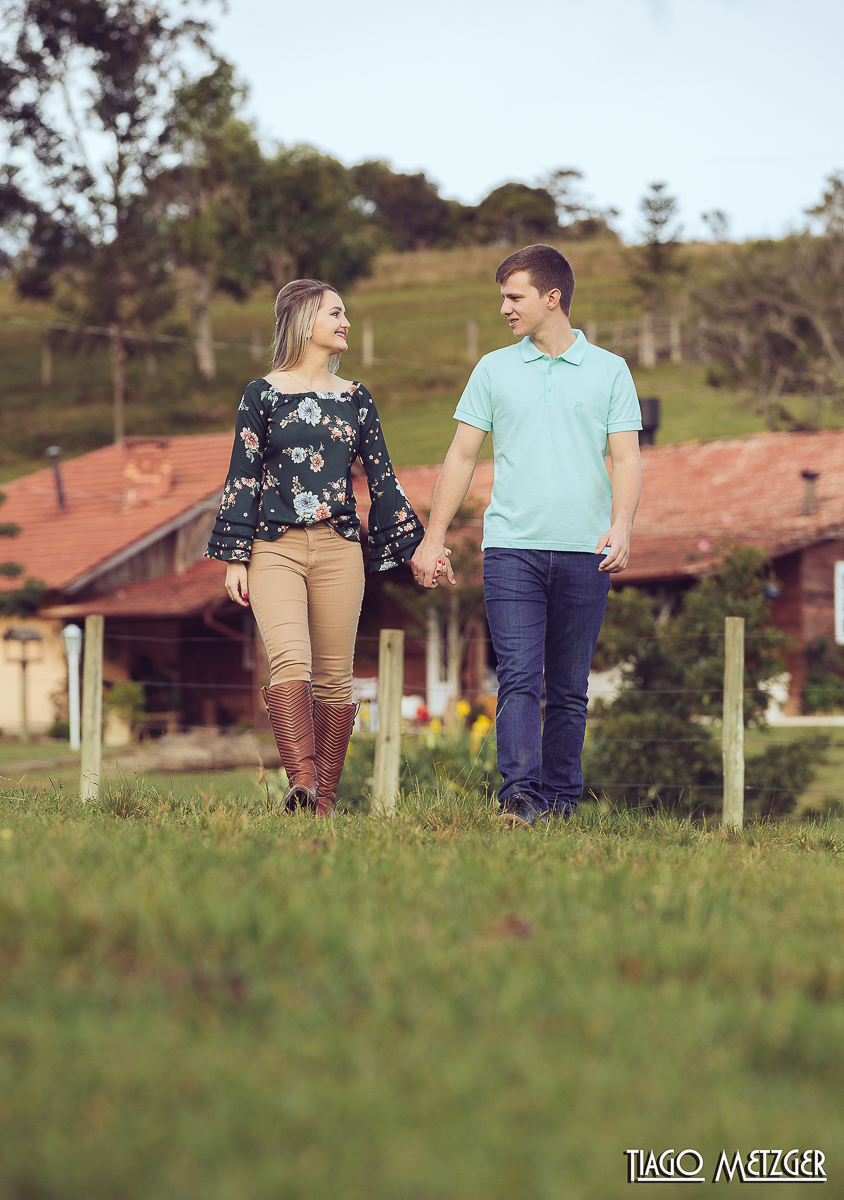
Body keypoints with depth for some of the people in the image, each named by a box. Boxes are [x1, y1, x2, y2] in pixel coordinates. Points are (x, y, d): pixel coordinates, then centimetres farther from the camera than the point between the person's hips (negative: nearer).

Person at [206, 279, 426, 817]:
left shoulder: (355, 398, 13)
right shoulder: (263, 395, 4)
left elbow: (382, 477, 16)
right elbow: (242, 479, 4)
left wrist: (417, 545, 12)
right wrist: (235, 557, -1)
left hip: (339, 549, 3)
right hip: (276, 546, -3)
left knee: (334, 676, 1)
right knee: (291, 662, -21)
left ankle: (324, 801, 7)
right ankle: (301, 780, -31)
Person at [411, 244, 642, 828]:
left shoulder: (610, 370, 8)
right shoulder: (494, 369, 11)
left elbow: (627, 458, 2)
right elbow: (462, 457, 13)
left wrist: (622, 526, -15)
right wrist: (434, 536, 7)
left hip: (585, 552, 0)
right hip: (512, 545, 0)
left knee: (569, 689, 5)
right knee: (519, 677, -13)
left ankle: (561, 799, 12)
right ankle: (519, 794, -21)